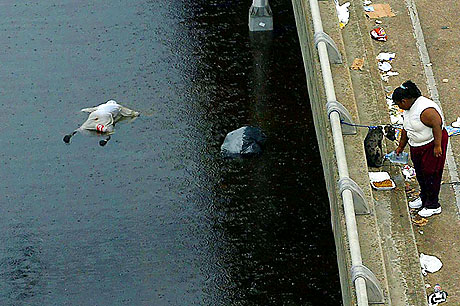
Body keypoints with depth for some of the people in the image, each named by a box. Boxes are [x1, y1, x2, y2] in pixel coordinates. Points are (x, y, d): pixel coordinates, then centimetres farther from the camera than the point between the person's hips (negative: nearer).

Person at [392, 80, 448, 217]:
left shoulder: (426, 109, -29)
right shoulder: (409, 108, 3)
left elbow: (437, 126, -28)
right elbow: (406, 129, 16)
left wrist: (437, 146, -26)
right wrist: (401, 146, 25)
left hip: (432, 145, -9)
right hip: (417, 147, 9)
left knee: (430, 174, 0)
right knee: (420, 173, 19)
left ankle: (433, 206, 12)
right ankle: (424, 198, 38)